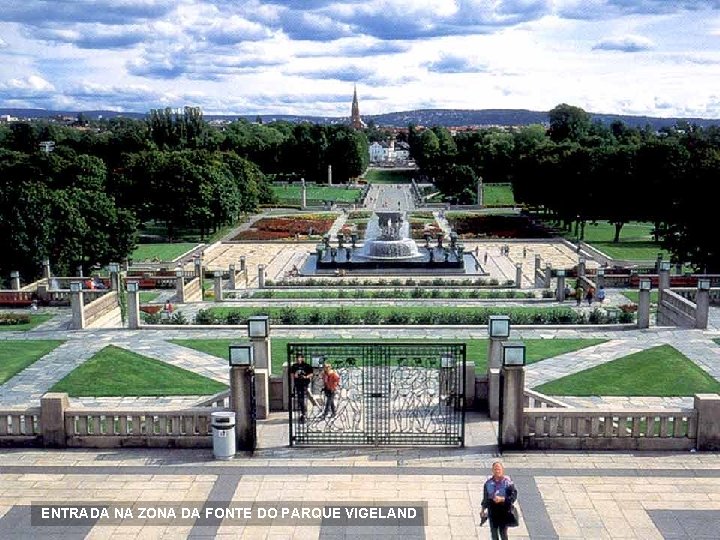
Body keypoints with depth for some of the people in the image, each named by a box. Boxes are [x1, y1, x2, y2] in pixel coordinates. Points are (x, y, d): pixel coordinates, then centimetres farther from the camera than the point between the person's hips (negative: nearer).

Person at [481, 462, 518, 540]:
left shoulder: (507, 482, -8)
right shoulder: (488, 482, 4)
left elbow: (513, 495, -11)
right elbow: (485, 497, 13)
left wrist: (502, 499, -23)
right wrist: (483, 509, 13)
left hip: (504, 509, -3)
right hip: (492, 509, 3)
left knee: (503, 532, -3)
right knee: (493, 531, 9)